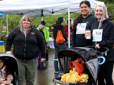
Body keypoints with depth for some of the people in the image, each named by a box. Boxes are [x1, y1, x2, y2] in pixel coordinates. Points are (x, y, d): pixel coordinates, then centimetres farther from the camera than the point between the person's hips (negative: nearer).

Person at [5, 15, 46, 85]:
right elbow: (9, 41, 11)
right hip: (18, 59, 0)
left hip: (32, 60, 0)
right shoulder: (16, 31, 2)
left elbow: (42, 44, 4)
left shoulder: (35, 32, 0)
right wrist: (8, 52, 4)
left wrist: (43, 55, 4)